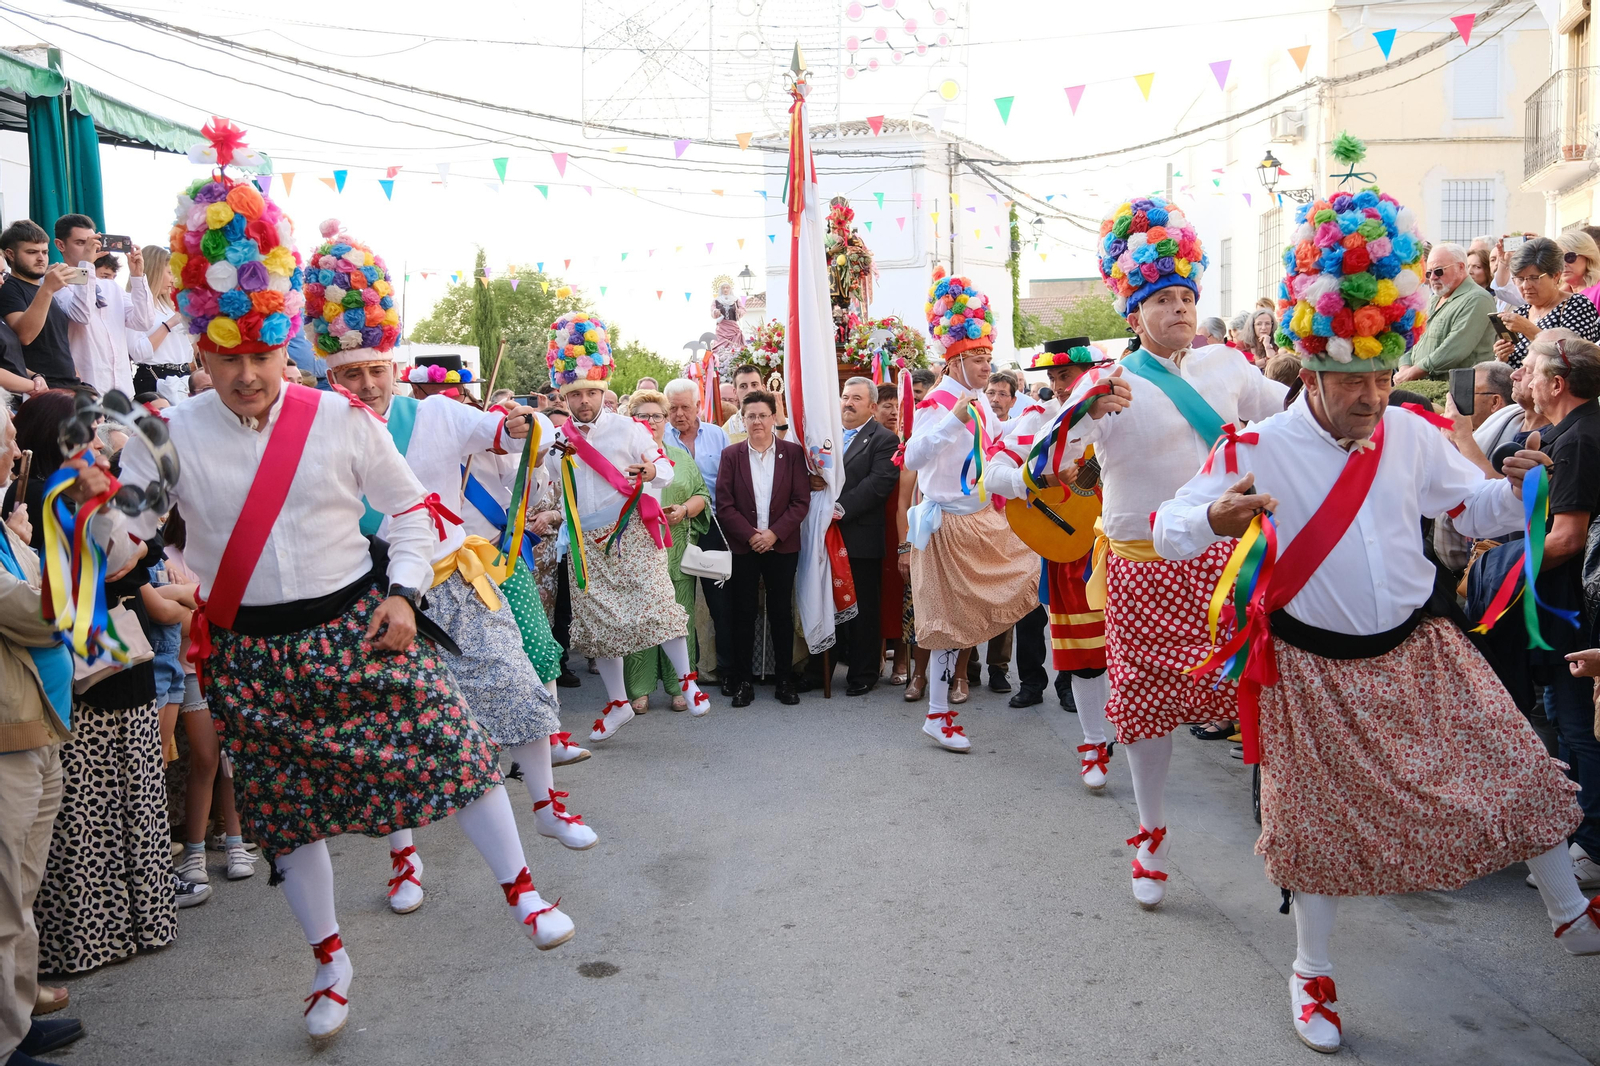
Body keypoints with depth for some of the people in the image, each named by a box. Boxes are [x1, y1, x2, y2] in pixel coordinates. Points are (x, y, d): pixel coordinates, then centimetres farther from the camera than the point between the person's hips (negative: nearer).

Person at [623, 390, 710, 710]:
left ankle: (679, 686, 13)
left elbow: (702, 495, 12)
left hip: (677, 551, 3)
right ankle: (640, 689, 8)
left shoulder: (681, 456, 16)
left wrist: (684, 510, -6)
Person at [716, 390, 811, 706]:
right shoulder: (731, 455, 2)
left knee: (781, 612, 5)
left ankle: (784, 679, 15)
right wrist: (750, 535, -12)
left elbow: (801, 501, -3)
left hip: (782, 546, 0)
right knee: (744, 613, 5)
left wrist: (774, 533, -12)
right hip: (743, 546, 0)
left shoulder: (793, 453, 1)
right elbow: (724, 505, -3)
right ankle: (742, 680, 13)